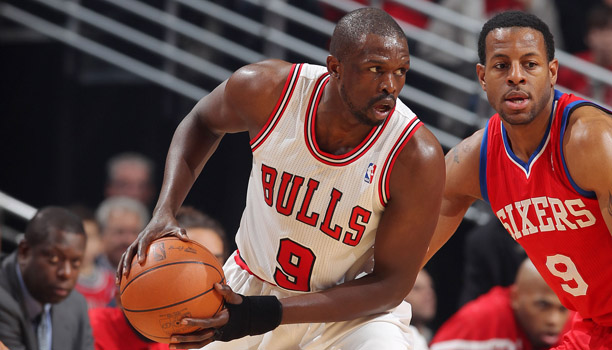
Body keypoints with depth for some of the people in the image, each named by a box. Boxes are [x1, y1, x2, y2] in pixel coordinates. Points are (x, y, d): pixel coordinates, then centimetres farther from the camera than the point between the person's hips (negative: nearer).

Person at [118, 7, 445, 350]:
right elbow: (202, 122, 5)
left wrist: (267, 314, -29)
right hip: (251, 284, 3)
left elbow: (392, 284, -21)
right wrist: (164, 213, -11)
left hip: (351, 306, -3)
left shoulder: (416, 158, -27)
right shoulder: (266, 89, -20)